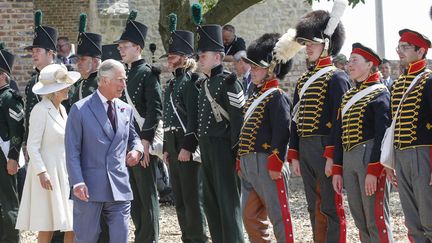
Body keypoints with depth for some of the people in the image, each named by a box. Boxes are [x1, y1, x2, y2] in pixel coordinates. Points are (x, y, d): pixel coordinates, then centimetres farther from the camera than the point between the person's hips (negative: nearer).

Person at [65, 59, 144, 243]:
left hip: (119, 187, 4)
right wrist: (77, 182, -16)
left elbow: (133, 137, 27)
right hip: (89, 188, -4)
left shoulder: (126, 110, 11)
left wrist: (136, 150, 2)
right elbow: (72, 151, -6)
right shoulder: (80, 109, -4)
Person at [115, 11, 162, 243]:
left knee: (147, 195, -2)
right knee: (133, 195, 12)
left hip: (142, 143, -8)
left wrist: (146, 140, -19)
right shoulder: (126, 74, 15)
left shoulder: (148, 73, -10)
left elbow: (155, 109, -15)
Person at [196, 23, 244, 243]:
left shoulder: (228, 82, -11)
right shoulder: (205, 84, 16)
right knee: (210, 200, 11)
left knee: (228, 200, -5)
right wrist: (202, 144, 17)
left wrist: (234, 148, -17)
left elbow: (238, 117, -15)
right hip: (207, 149, 9)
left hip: (223, 148, -9)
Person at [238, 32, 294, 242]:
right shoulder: (255, 96, 18)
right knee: (250, 216, 11)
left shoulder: (277, 96, -10)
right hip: (249, 163, 10)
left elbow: (282, 131, -17)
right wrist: (241, 161, 20)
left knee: (278, 215, -4)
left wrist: (276, 164, -21)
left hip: (266, 164, -9)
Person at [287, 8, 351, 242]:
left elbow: (339, 120, -14)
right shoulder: (303, 80, 16)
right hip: (305, 150, 8)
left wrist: (331, 156, -19)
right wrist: (294, 155, 13)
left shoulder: (336, 78, -7)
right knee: (315, 208, 12)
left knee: (331, 207, -5)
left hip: (326, 149, -8)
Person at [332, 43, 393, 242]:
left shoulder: (380, 94, -5)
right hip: (349, 160, 7)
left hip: (370, 158, -7)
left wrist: (373, 172, -19)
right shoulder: (348, 96, 17)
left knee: (376, 219, -5)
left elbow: (382, 134, -12)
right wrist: (337, 170, 13)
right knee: (360, 220, 10)